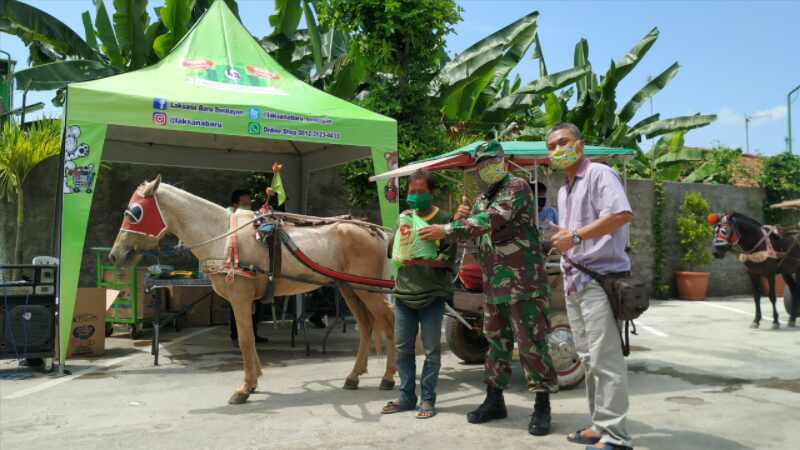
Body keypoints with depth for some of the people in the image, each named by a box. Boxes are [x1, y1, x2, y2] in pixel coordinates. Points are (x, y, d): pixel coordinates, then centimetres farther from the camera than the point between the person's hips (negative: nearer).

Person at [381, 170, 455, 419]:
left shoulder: (444, 219, -4)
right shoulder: (404, 217, 10)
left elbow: (448, 259, -9)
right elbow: (392, 252, 11)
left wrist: (421, 261, -24)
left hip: (432, 295, -4)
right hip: (404, 293, 5)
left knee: (431, 350, 4)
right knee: (402, 349, 10)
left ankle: (427, 399, 15)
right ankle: (407, 396, 22)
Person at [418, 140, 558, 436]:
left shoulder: (517, 186, -7)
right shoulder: (482, 199, 18)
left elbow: (492, 220, -22)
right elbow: (469, 234, 22)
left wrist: (446, 230, -21)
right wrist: (461, 219, -2)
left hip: (523, 281, -8)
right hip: (493, 284, 8)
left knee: (531, 341, -5)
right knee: (496, 340, 14)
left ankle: (542, 406, 6)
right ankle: (494, 400, 25)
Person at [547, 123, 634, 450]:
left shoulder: (599, 174, -7)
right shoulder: (563, 190, 19)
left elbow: (623, 214, -24)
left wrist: (575, 236, -23)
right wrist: (559, 234, 6)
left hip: (600, 278, -9)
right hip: (575, 281, 9)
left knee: (605, 359, -8)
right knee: (589, 359, 14)